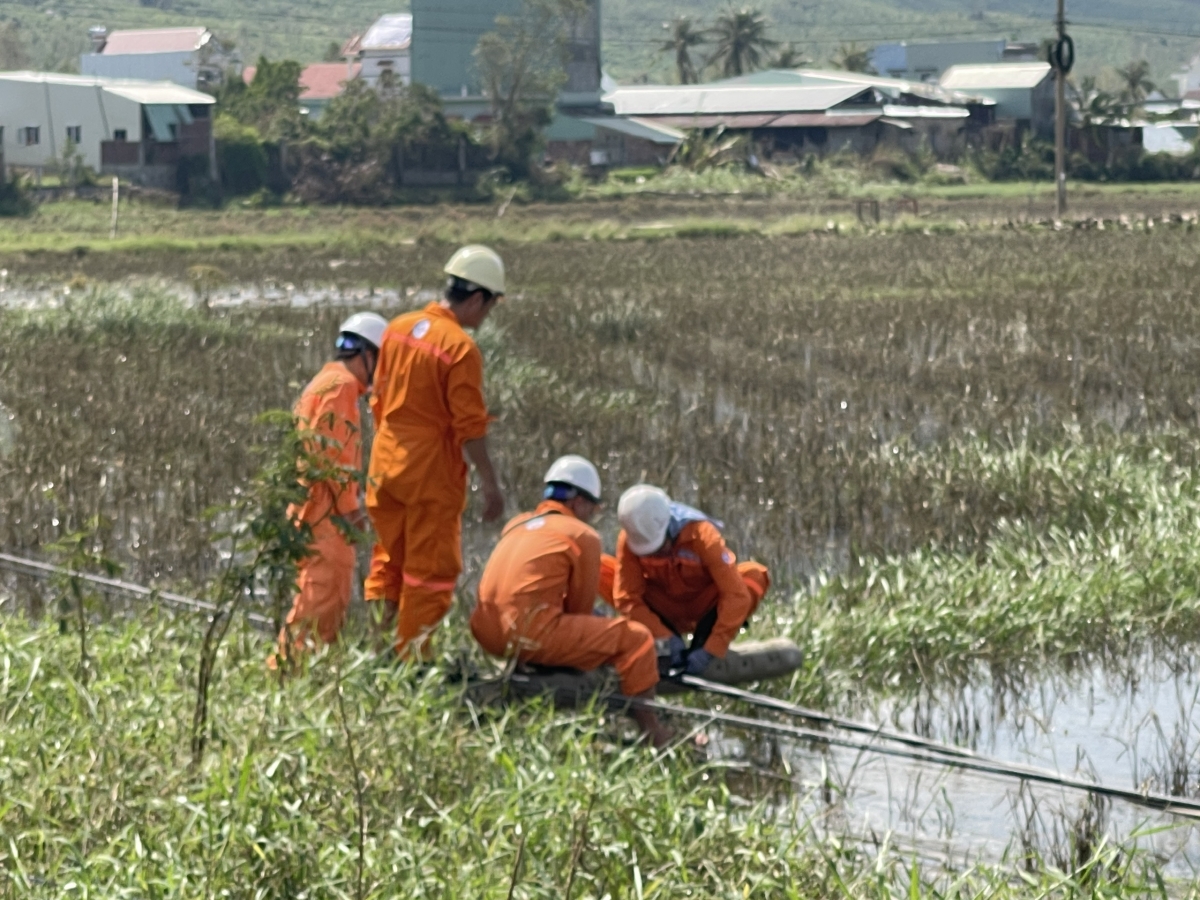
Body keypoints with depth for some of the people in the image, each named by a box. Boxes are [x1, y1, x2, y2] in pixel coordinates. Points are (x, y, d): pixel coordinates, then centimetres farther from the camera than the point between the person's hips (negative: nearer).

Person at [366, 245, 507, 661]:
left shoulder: (397, 329, 4)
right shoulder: (461, 349, -16)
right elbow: (470, 427, -16)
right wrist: (490, 485, -9)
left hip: (385, 466, 7)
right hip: (432, 471, -7)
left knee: (388, 561, 18)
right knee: (430, 568, 4)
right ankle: (411, 655, 8)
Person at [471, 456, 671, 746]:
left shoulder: (517, 524, 22)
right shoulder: (583, 535, 3)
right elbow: (580, 605, 6)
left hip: (487, 634, 8)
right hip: (533, 633, -8)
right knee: (636, 638, 0)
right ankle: (651, 731, -3)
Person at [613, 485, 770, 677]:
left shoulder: (700, 534, -30)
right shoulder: (629, 539, -24)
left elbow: (736, 595, -33)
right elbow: (627, 598, -22)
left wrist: (710, 651, -36)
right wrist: (665, 638, -31)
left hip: (704, 609, -2)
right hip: (666, 614, 2)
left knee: (755, 576, -30)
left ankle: (699, 648, -15)